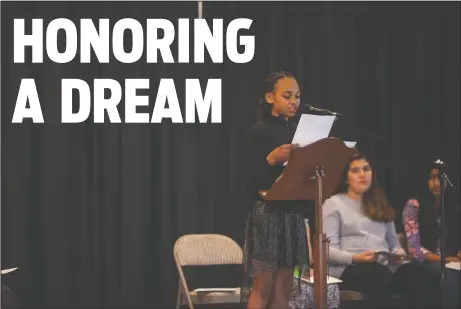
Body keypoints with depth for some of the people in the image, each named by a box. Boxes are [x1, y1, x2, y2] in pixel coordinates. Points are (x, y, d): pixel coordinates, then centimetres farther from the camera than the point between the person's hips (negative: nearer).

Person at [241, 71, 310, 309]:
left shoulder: (297, 132, 12)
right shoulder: (259, 132, -6)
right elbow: (252, 179, -11)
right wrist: (272, 158, -25)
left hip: (292, 213, 6)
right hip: (266, 213, -6)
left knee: (284, 288, 5)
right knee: (262, 287, -6)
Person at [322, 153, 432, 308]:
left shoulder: (380, 204, 27)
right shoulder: (333, 204, 9)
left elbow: (394, 243, 24)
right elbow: (328, 250, -2)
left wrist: (398, 254, -1)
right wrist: (355, 258, -21)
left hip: (385, 266, 5)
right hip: (349, 267, -5)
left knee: (415, 272, -31)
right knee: (379, 275, -40)